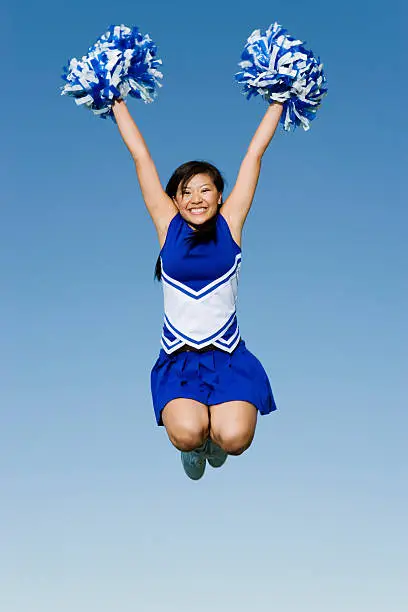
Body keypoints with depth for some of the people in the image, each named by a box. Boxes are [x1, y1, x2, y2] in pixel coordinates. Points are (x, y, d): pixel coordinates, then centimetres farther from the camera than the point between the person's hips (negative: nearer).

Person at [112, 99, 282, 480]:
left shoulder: (229, 223, 5)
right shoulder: (168, 226, 5)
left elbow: (255, 153, 8)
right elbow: (141, 156, 10)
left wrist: (278, 101, 12)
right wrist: (117, 102, 14)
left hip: (228, 355, 0)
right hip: (178, 358, 0)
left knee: (234, 439, -23)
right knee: (187, 434, -27)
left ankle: (214, 435, 17)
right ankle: (195, 445, 14)